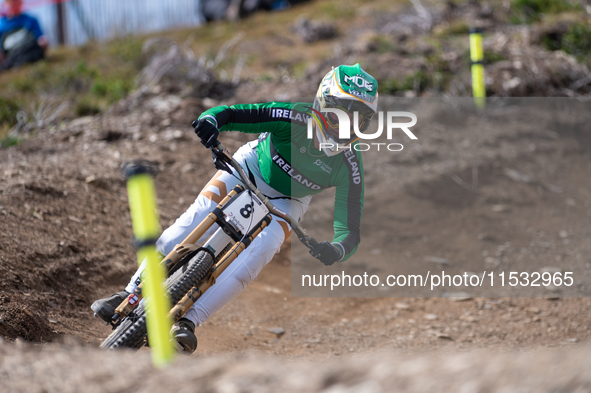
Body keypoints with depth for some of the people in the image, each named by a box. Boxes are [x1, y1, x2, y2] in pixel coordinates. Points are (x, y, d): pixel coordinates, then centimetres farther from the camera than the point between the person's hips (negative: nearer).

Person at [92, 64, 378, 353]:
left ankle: (188, 321, -22)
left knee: (256, 255, -25)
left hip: (286, 201, 1)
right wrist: (211, 119, -53)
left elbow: (350, 229, -25)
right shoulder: (297, 118, -29)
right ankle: (131, 294, -4)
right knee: (189, 226, -15)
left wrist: (336, 250, -49)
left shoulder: (349, 164, -26)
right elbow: (231, 113, -29)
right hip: (249, 168, 0)